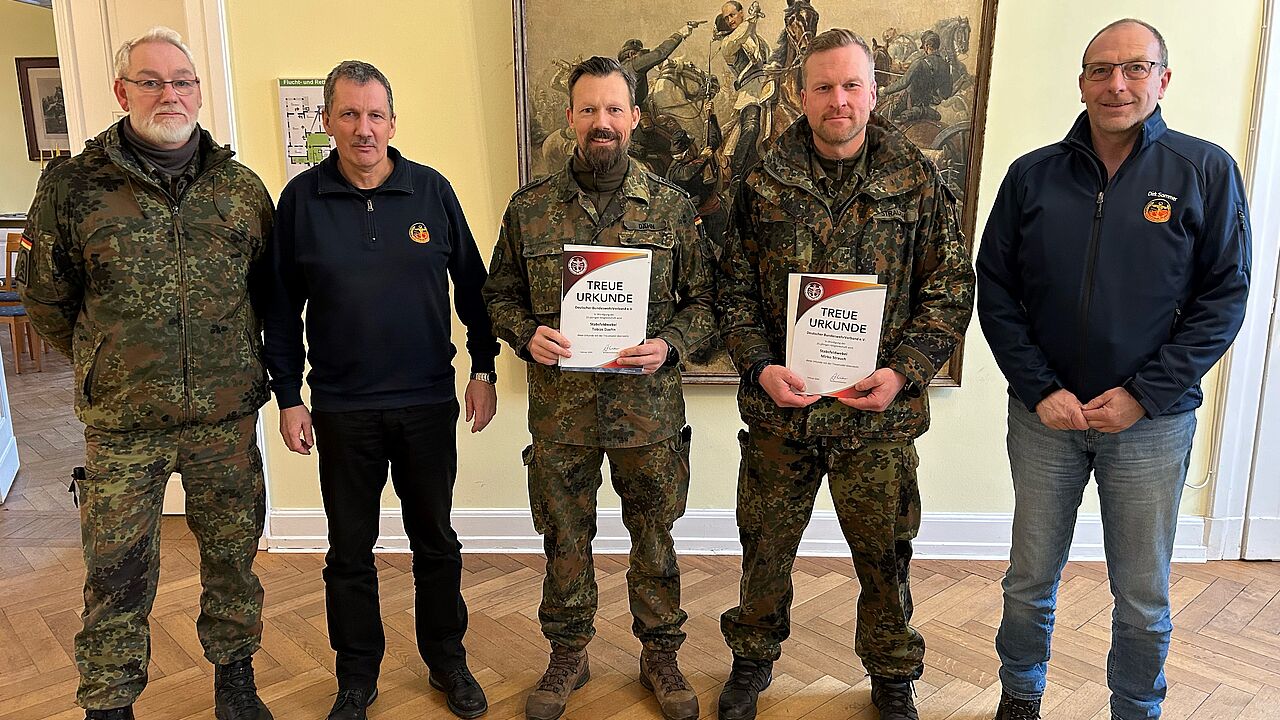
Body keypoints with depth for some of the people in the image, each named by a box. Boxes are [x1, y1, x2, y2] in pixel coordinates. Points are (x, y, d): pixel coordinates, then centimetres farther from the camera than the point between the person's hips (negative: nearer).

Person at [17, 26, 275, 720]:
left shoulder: (241, 187, 3)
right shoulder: (72, 187, -2)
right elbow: (45, 297, 9)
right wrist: (104, 367, 14)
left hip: (226, 415, 2)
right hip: (122, 423, -1)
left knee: (232, 555, 14)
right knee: (118, 574, 7)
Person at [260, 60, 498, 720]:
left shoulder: (432, 190, -2)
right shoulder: (301, 198, -2)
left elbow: (471, 286, 4)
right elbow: (281, 308, 3)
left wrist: (484, 371, 2)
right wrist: (288, 397, 1)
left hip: (429, 402, 0)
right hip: (341, 409, 0)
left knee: (436, 541, 14)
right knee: (349, 552, 12)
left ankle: (447, 661, 33)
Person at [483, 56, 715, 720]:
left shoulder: (671, 206, 0)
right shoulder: (529, 206, 2)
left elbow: (703, 299, 2)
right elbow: (499, 295, 8)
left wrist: (669, 345, -16)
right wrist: (527, 335, -11)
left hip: (648, 409, 0)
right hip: (559, 410, 1)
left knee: (654, 540, 14)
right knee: (565, 542, 15)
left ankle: (660, 656, 36)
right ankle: (567, 655, 37)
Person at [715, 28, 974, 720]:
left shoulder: (918, 182, -1)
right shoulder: (764, 183, 1)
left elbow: (951, 291, 0)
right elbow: (734, 288, 2)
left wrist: (902, 372, -13)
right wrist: (761, 367, -12)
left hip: (879, 413, 0)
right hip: (780, 407, 1)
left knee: (884, 556, 15)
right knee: (765, 546, 15)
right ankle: (752, 660, 40)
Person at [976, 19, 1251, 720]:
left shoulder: (1206, 171, -2)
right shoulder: (1032, 175, 1)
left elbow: (1224, 296, -4)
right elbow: (994, 292, 0)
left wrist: (1143, 394, -12)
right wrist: (1040, 390, -8)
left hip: (1152, 420, -1)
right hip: (1044, 415, 1)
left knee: (1143, 596, 11)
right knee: (1029, 580, 13)